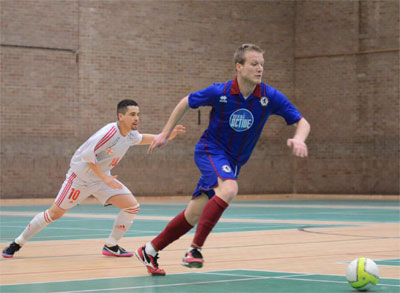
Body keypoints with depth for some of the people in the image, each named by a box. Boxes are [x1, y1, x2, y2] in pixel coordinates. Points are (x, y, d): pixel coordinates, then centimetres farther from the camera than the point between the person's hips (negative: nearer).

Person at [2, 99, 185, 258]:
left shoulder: (131, 134, -3)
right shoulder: (110, 132, -28)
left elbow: (141, 139, 21)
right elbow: (87, 154, -31)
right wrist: (104, 178, -30)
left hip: (103, 177, 7)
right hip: (80, 176, -7)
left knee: (132, 206, -8)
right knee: (54, 213, -4)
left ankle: (111, 246, 3)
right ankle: (18, 243, 12)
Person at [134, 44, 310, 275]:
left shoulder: (270, 96, -13)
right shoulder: (219, 92, -17)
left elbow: (302, 122, -10)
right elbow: (186, 103, 1)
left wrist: (299, 139, -33)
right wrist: (165, 133, 5)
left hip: (233, 161, 4)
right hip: (210, 150, -4)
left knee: (194, 216, 7)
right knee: (229, 189, -35)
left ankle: (149, 252, 24)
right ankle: (195, 249, -31)